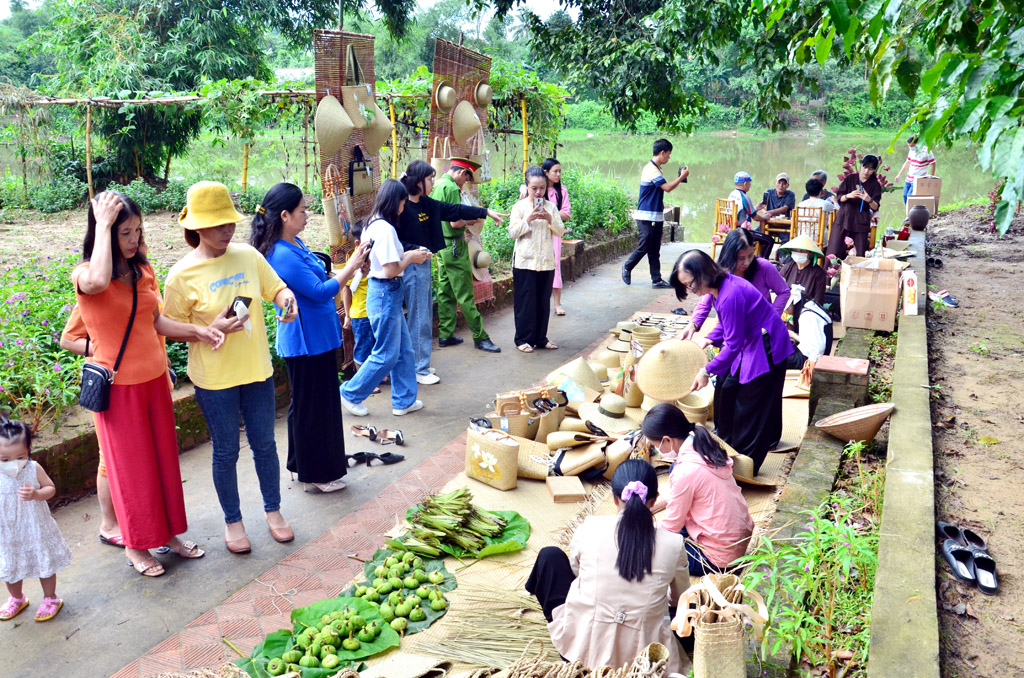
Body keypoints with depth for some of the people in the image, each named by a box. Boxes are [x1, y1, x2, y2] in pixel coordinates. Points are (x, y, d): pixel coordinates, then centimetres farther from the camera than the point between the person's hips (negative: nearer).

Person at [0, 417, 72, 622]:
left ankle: (50, 598, 36)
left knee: (45, 563, 13)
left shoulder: (34, 469, -17)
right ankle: (16, 599, 47)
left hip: (35, 529, -1)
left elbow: (51, 488, -7)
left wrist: (36, 494, -26)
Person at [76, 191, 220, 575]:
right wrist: (103, 224, -31)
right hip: (118, 385, -6)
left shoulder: (143, 271, 4)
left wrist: (197, 331, -4)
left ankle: (167, 533, 33)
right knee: (129, 466, 8)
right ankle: (135, 545, 27)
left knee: (163, 458, 16)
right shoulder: (84, 274, -15)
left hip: (154, 379, 6)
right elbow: (98, 282, -41)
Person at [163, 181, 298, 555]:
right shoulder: (182, 275, -11)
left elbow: (277, 287, 9)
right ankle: (232, 520, 31)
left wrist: (287, 300, -14)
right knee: (226, 452, 11)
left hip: (257, 370, 3)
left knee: (264, 444, 15)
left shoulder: (248, 255, -2)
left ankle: (273, 510, 34)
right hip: (214, 378, -3)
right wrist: (213, 329, -21)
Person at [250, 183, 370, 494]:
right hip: (305, 341, -10)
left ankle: (308, 465, 35)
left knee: (322, 403, 20)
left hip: (318, 337, 10)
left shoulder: (296, 244, 8)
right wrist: (350, 267, -16)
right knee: (309, 406, 3)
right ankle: (314, 474, 17)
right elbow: (320, 291, -23)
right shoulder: (282, 255, -23)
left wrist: (349, 269, 13)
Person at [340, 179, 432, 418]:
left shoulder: (372, 225, 9)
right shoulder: (385, 229, -21)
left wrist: (409, 255, 8)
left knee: (404, 351, 16)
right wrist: (410, 258, -7)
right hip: (386, 293, -10)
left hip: (382, 291, 10)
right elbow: (391, 270, -23)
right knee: (386, 355, 3)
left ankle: (404, 400, 26)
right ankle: (350, 394, 15)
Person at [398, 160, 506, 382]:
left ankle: (420, 363, 25)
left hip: (424, 265, 9)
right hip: (411, 267, -9)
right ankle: (419, 370, 6)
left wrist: (486, 212, 17)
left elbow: (453, 209, 15)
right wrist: (414, 250, -25)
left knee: (424, 316, 14)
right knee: (419, 318, -3)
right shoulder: (402, 207, -16)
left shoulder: (427, 204, 9)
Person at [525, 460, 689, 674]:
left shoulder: (590, 528, -9)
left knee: (551, 555, 17)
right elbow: (680, 597, 12)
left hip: (581, 648, -1)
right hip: (638, 656, 1)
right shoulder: (673, 543, -7)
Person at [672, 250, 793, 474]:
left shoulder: (730, 296, -32)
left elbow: (733, 344, -27)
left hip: (766, 347, -10)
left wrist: (707, 371, -19)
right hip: (749, 341, 10)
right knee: (726, 387, 15)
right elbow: (727, 323, 14)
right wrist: (707, 340, 0)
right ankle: (726, 444, 32)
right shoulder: (720, 286, -2)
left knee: (750, 405, -1)